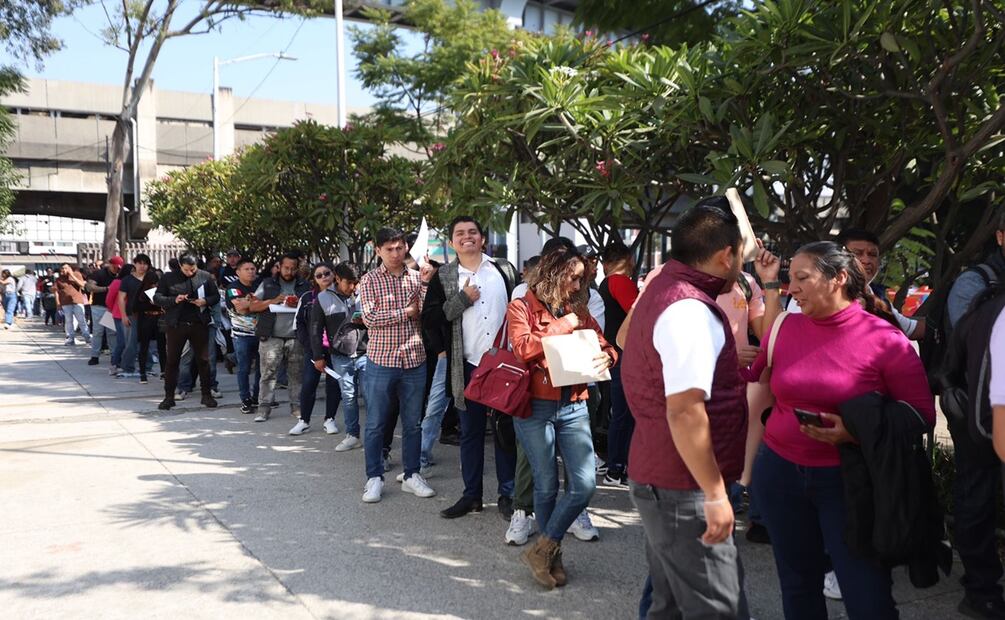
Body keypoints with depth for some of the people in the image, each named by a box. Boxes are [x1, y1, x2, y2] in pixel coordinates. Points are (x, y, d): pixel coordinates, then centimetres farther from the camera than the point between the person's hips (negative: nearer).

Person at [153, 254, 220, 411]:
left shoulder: (205, 277, 3)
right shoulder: (169, 278, 0)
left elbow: (216, 296, 8)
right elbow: (157, 298, 0)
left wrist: (205, 301, -13)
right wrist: (174, 300, -16)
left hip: (199, 325, 1)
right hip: (176, 325, -1)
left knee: (203, 360, 7)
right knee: (172, 361, 4)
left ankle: (206, 394, 18)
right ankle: (169, 397, 12)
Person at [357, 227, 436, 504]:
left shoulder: (417, 277, 5)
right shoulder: (370, 280, -2)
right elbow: (370, 318, -14)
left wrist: (425, 284, -17)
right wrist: (406, 311, -10)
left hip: (414, 360, 3)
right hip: (381, 360, -3)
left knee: (413, 423, 11)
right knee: (376, 423, 5)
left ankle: (411, 475, 23)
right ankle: (374, 478, 17)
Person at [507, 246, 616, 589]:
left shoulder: (579, 309, 12)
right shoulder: (522, 308, 0)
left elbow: (604, 344, 12)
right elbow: (522, 346, -16)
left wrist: (606, 357, -11)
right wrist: (562, 326, -12)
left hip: (574, 407, 4)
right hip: (536, 408, -4)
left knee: (585, 485, -4)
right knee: (547, 487, 5)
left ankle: (542, 550, 13)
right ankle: (552, 556, 24)